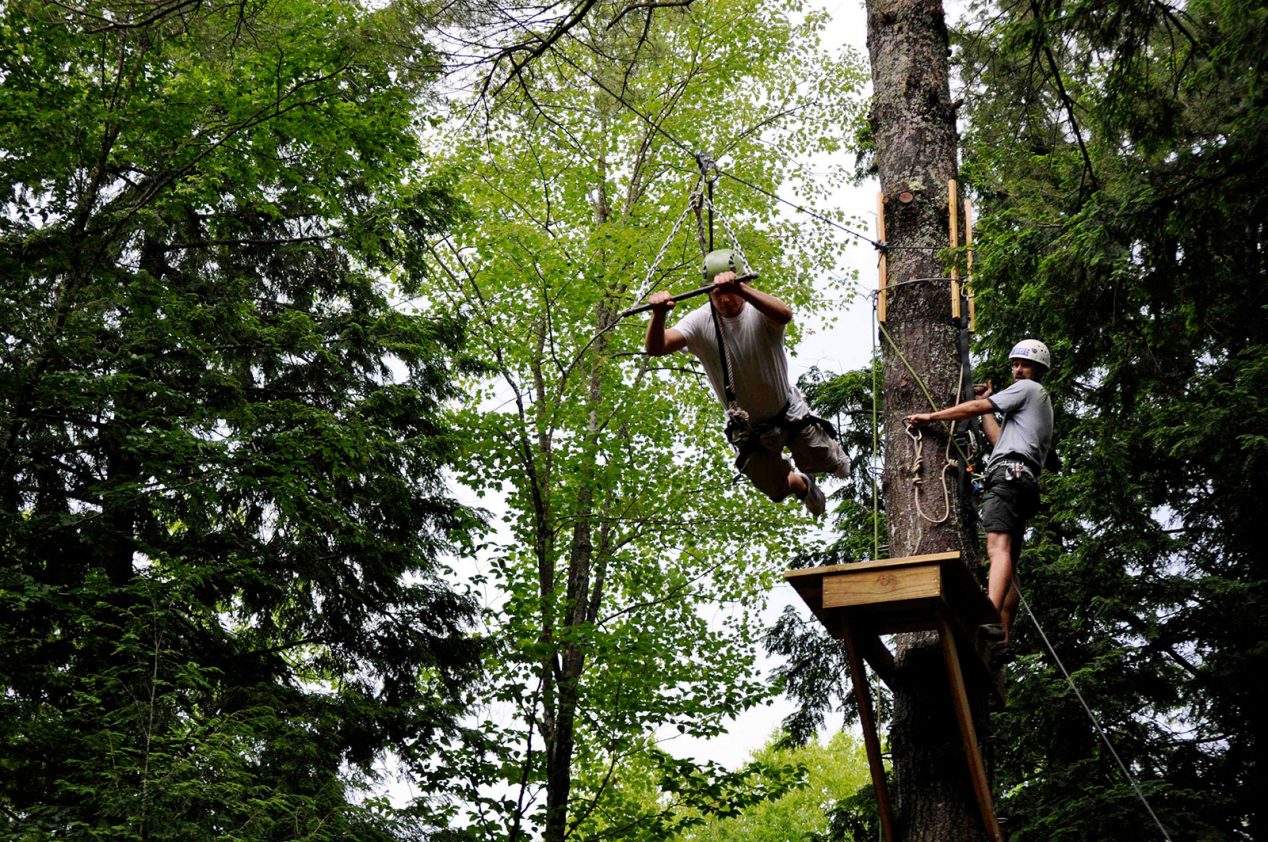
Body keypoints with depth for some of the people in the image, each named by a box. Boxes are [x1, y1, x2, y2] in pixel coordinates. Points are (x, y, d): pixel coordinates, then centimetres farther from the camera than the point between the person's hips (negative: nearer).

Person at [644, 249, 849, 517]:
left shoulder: (759, 309, -26)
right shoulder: (700, 322, -20)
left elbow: (784, 315, -52)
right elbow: (655, 348, -33)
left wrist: (739, 288, -68)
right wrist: (658, 315, -56)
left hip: (790, 413, -2)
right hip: (748, 428, 2)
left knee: (820, 462, 17)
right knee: (778, 490, 15)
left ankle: (833, 449, 56)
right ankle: (805, 486, 53)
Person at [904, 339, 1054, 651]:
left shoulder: (1028, 389, 9)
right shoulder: (1042, 404, 37)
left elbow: (975, 408, 1)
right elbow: (999, 440, 31)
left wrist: (931, 417, 4)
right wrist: (987, 404, 36)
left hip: (1008, 473, -10)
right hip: (1026, 481, 10)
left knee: (998, 547, -27)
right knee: (1009, 563, 4)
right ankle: (1003, 638, -1)